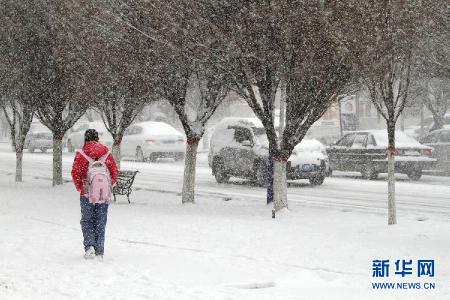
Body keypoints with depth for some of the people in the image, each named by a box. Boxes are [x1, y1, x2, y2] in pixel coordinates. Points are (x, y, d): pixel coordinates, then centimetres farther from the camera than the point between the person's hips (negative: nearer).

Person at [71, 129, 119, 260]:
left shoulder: (81, 153, -5)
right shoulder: (106, 153, 2)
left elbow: (75, 172, -11)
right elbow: (115, 172, 1)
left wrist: (79, 188, 2)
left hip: (87, 193, -2)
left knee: (87, 221, 11)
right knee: (100, 222, 10)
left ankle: (89, 245, -9)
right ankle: (99, 252, 10)